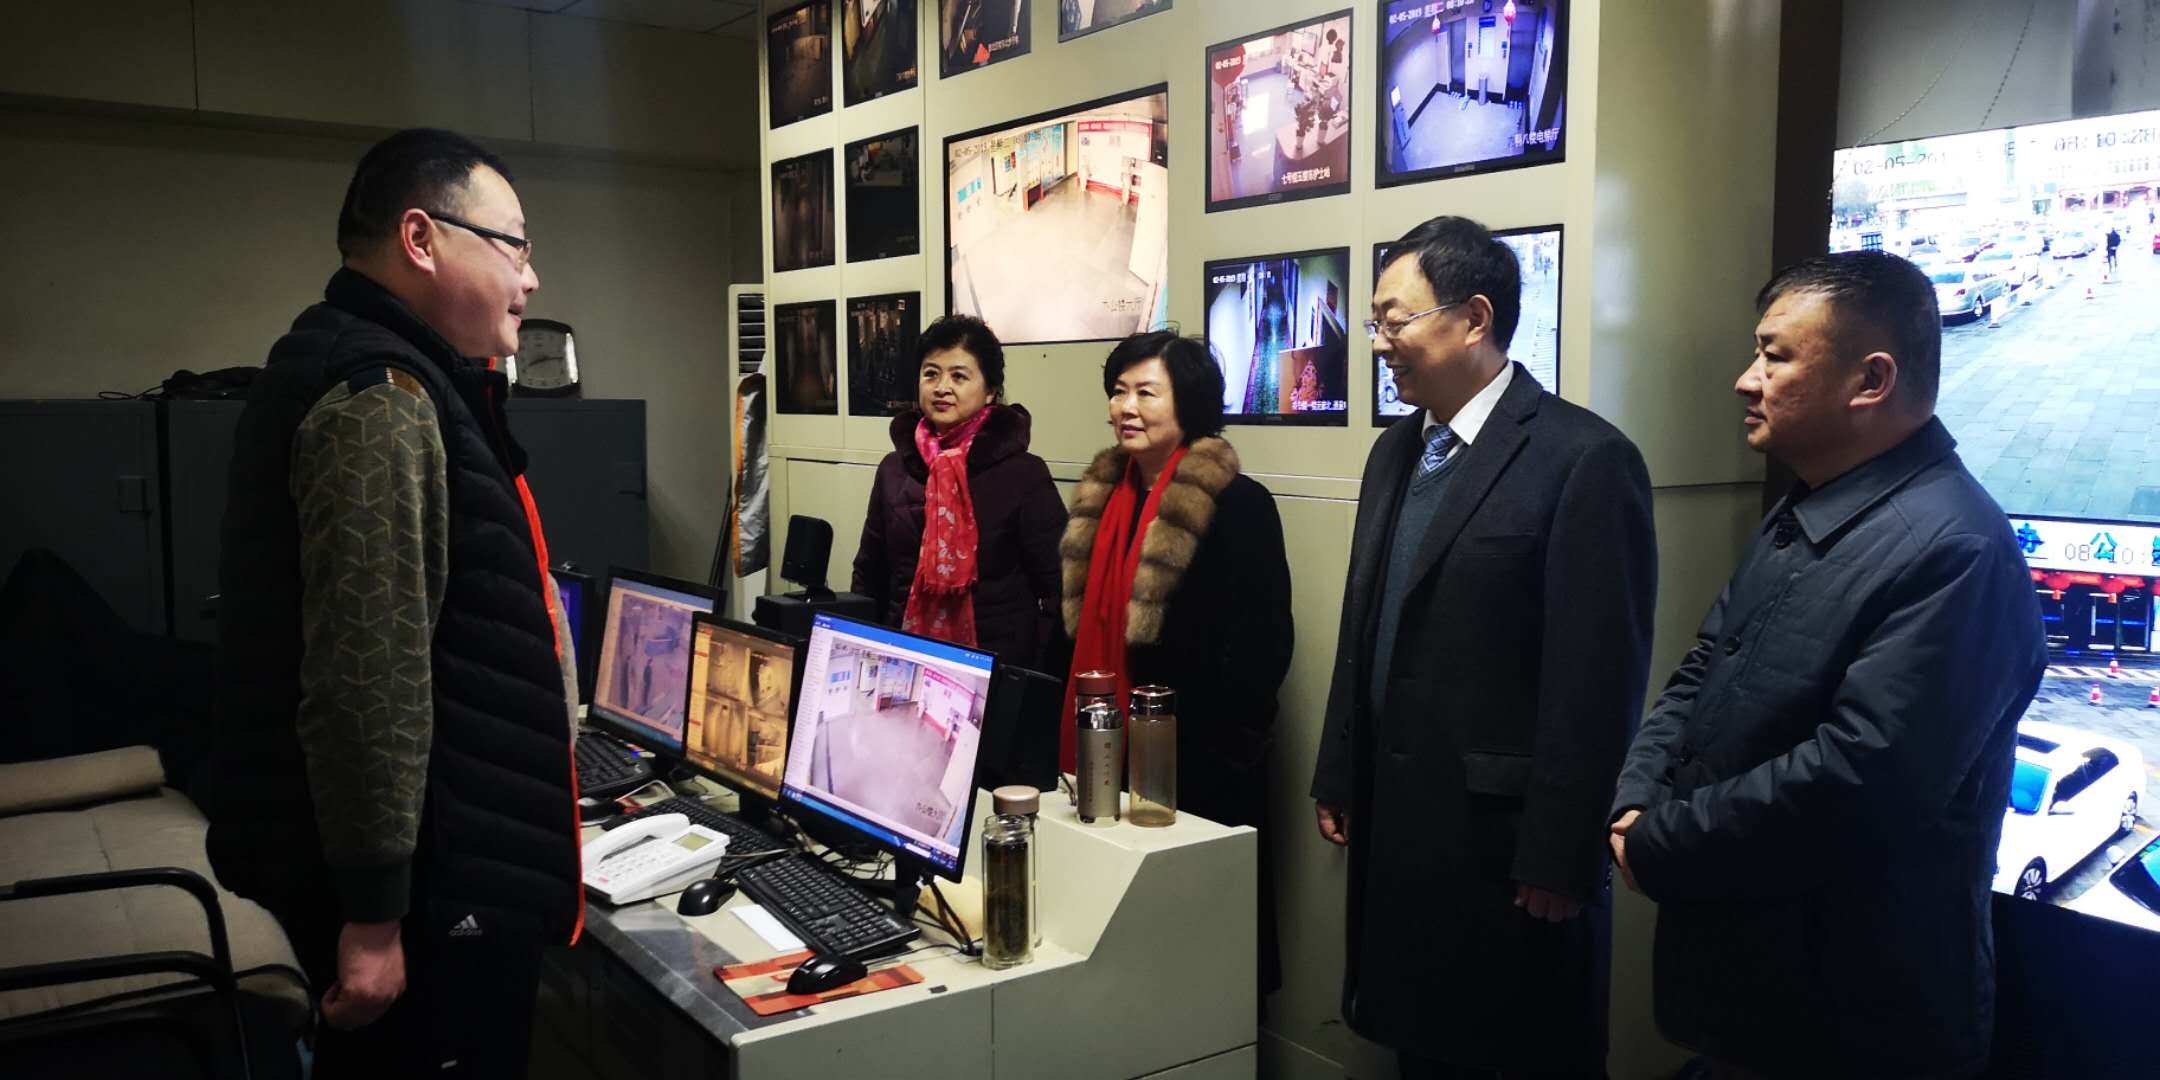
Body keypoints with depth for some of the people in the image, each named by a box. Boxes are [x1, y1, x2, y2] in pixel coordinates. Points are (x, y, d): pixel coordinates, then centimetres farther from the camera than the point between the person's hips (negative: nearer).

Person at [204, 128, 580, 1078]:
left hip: (431, 862, 11)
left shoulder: (379, 379, 16)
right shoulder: (379, 400, -19)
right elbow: (365, 675, -26)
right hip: (428, 883, -11)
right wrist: (372, 913, -24)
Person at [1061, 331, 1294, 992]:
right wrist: (1081, 736, 13)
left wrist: (1221, 747, -14)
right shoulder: (1105, 496, 9)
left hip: (1199, 767, -7)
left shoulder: (1239, 505, -12)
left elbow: (1261, 647, -14)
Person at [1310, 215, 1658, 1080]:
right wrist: (1339, 779, 13)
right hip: (1397, 823, 7)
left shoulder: (1584, 458, -14)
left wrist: (1560, 854, -16)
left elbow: (1597, 680, -17)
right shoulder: (1394, 452, 11)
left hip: (1509, 842, -7)